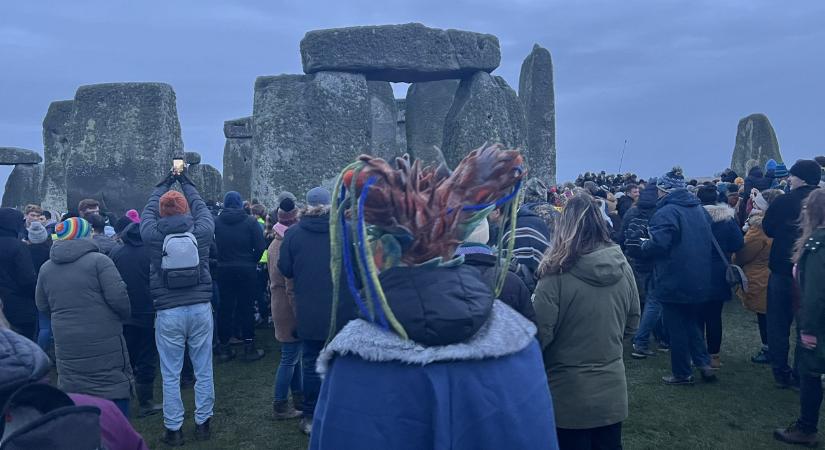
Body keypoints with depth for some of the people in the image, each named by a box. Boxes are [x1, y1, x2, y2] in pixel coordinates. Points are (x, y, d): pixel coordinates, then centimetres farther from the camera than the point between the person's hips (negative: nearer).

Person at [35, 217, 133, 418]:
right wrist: (124, 315, 2)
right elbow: (118, 297, -16)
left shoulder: (46, 268, 7)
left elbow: (43, 306, 15)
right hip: (105, 345, -5)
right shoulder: (98, 261, -11)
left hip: (67, 347, 5)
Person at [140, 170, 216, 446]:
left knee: (170, 375, 9)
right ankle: (202, 423, 21)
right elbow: (201, 207, 16)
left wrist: (165, 184, 29)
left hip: (168, 312, -1)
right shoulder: (201, 231, -5)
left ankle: (173, 429, 17)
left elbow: (147, 211, 16)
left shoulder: (153, 235, -5)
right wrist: (186, 183, 30)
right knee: (203, 371, 11)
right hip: (200, 308, 1)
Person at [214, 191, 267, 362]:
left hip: (223, 270, 2)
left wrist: (221, 260, 7)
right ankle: (249, 347, 9)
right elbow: (260, 247, -10)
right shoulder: (250, 221, -7)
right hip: (246, 269, -2)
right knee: (246, 307, 5)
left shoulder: (216, 222, -3)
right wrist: (252, 262, 4)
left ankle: (224, 348, 15)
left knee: (225, 308, 9)